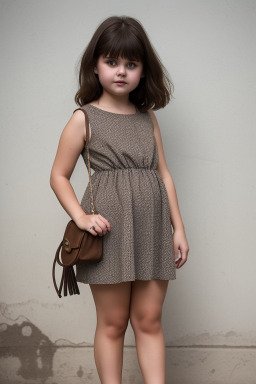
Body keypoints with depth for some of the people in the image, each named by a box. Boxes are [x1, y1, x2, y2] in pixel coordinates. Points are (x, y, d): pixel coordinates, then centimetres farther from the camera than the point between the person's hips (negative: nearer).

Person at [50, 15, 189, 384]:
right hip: (109, 230, -3)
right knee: (112, 323, 6)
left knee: (149, 320, 7)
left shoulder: (148, 119, 11)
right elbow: (59, 176, 2)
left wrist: (178, 228, 9)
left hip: (152, 229, 4)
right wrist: (81, 217, -12)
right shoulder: (84, 119, 0)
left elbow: (164, 174, 13)